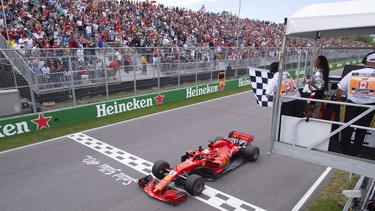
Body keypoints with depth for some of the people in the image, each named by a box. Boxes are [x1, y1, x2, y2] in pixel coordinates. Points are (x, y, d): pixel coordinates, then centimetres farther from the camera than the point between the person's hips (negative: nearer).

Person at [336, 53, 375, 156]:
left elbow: (339, 90, -5)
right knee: (362, 130, 15)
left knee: (348, 128, 16)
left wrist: (339, 100, 11)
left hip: (352, 104, 1)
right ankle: (355, 151, 25)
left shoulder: (352, 73, -5)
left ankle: (344, 148, 27)